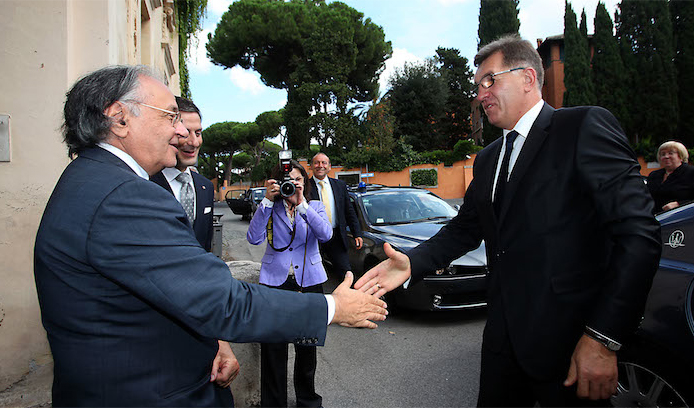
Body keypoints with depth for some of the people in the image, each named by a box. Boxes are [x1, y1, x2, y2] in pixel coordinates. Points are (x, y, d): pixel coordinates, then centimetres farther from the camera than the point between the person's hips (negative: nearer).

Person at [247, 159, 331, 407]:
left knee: (307, 345, 11)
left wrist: (301, 204, -21)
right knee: (273, 347, 2)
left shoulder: (315, 207, 5)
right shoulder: (270, 208, 4)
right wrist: (267, 201, -18)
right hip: (275, 281, 0)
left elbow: (325, 234, -15)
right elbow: (254, 238, -13)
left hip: (309, 281, 1)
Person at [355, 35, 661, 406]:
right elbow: (465, 228, 14)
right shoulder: (487, 160, 15)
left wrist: (602, 338, -20)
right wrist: (412, 263, -3)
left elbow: (639, 232, -16)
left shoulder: (585, 126, -9)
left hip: (569, 342, -6)